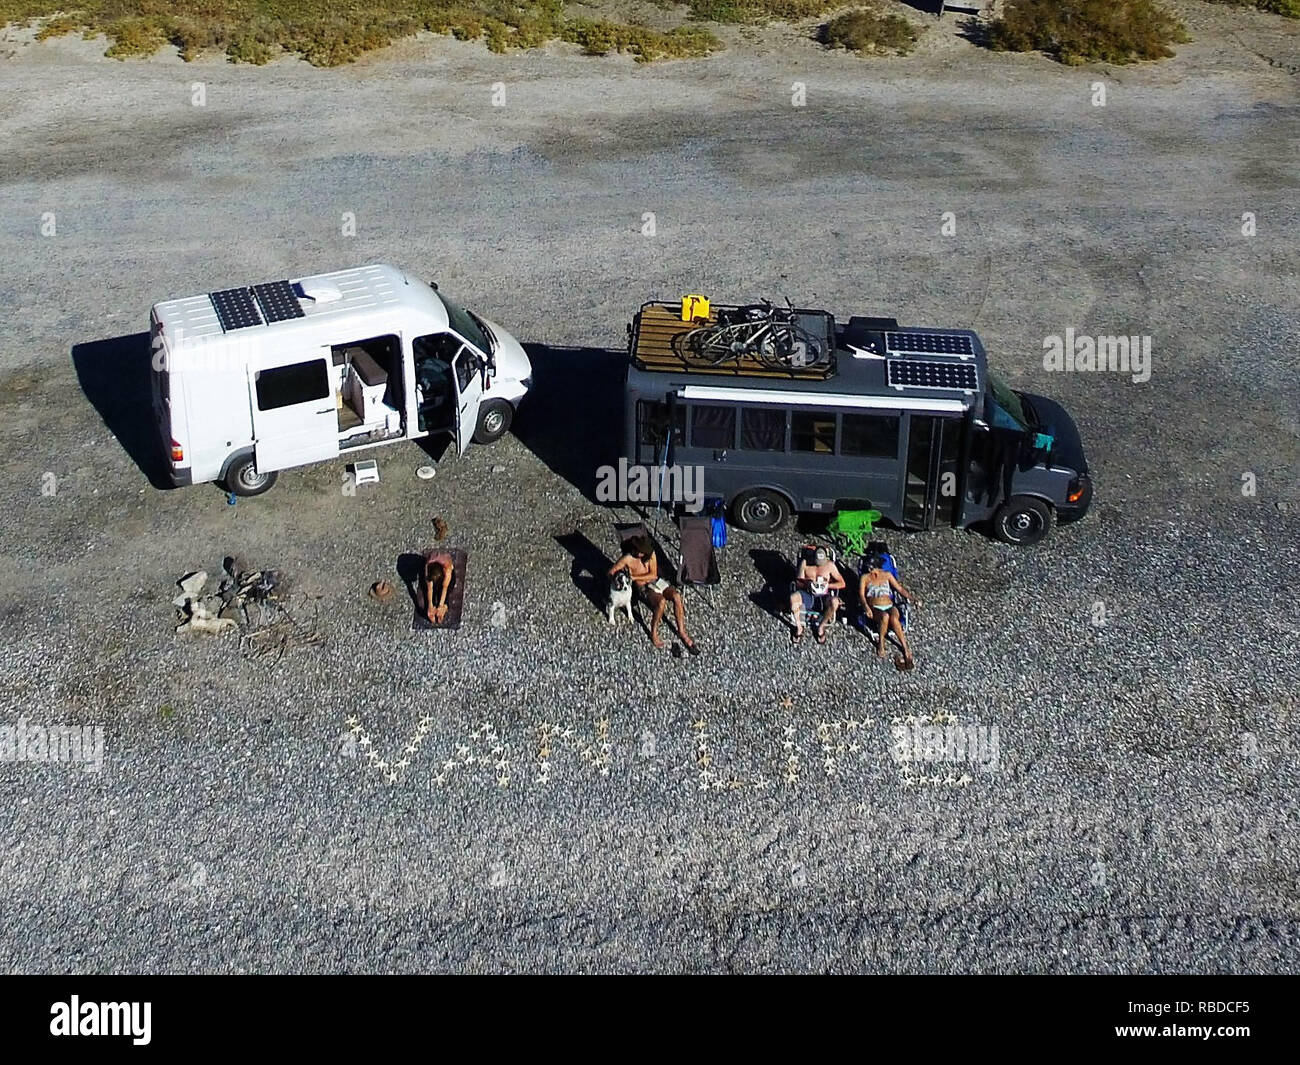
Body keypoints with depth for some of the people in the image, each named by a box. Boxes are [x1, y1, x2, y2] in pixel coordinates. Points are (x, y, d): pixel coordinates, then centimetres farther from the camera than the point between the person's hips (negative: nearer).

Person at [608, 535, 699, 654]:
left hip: (656, 581, 4)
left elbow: (653, 574, -7)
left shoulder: (651, 554, -1)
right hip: (643, 587, -4)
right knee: (661, 601, -36)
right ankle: (653, 633, -17)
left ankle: (682, 633, -17)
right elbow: (611, 572, -7)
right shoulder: (628, 559, -11)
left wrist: (634, 577, -16)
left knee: (676, 596, -25)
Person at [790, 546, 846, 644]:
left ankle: (821, 626, -10)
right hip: (808, 595, 0)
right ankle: (799, 627, -13)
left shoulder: (830, 565, 0)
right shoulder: (805, 563, 1)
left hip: (823, 597, 0)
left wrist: (827, 585, -16)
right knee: (793, 597, -34)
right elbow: (798, 582, 1)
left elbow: (842, 584, 0)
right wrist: (807, 584, -21)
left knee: (834, 602, -36)